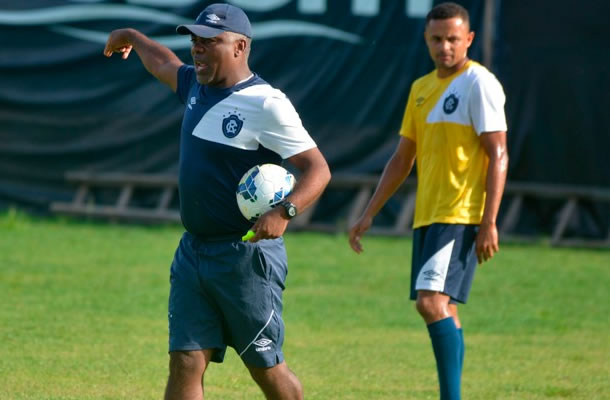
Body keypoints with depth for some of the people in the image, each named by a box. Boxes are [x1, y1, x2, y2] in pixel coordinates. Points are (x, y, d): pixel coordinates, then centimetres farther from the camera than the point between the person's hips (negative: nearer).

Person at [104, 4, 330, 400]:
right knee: (185, 363, -1)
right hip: (193, 250, 7)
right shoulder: (197, 85, 9)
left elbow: (318, 168, -19)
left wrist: (285, 212, -36)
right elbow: (163, 63, 33)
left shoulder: (266, 104, -15)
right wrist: (132, 37, 50)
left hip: (247, 257, -7)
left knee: (266, 367, 2)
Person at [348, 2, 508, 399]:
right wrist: (369, 214, 18)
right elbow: (402, 159, 22)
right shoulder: (422, 88, 17)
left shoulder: (479, 83, -7)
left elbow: (498, 155, -12)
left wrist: (489, 223, -18)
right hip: (427, 215, 8)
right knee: (441, 308, 9)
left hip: (461, 215, -8)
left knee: (433, 300, -19)